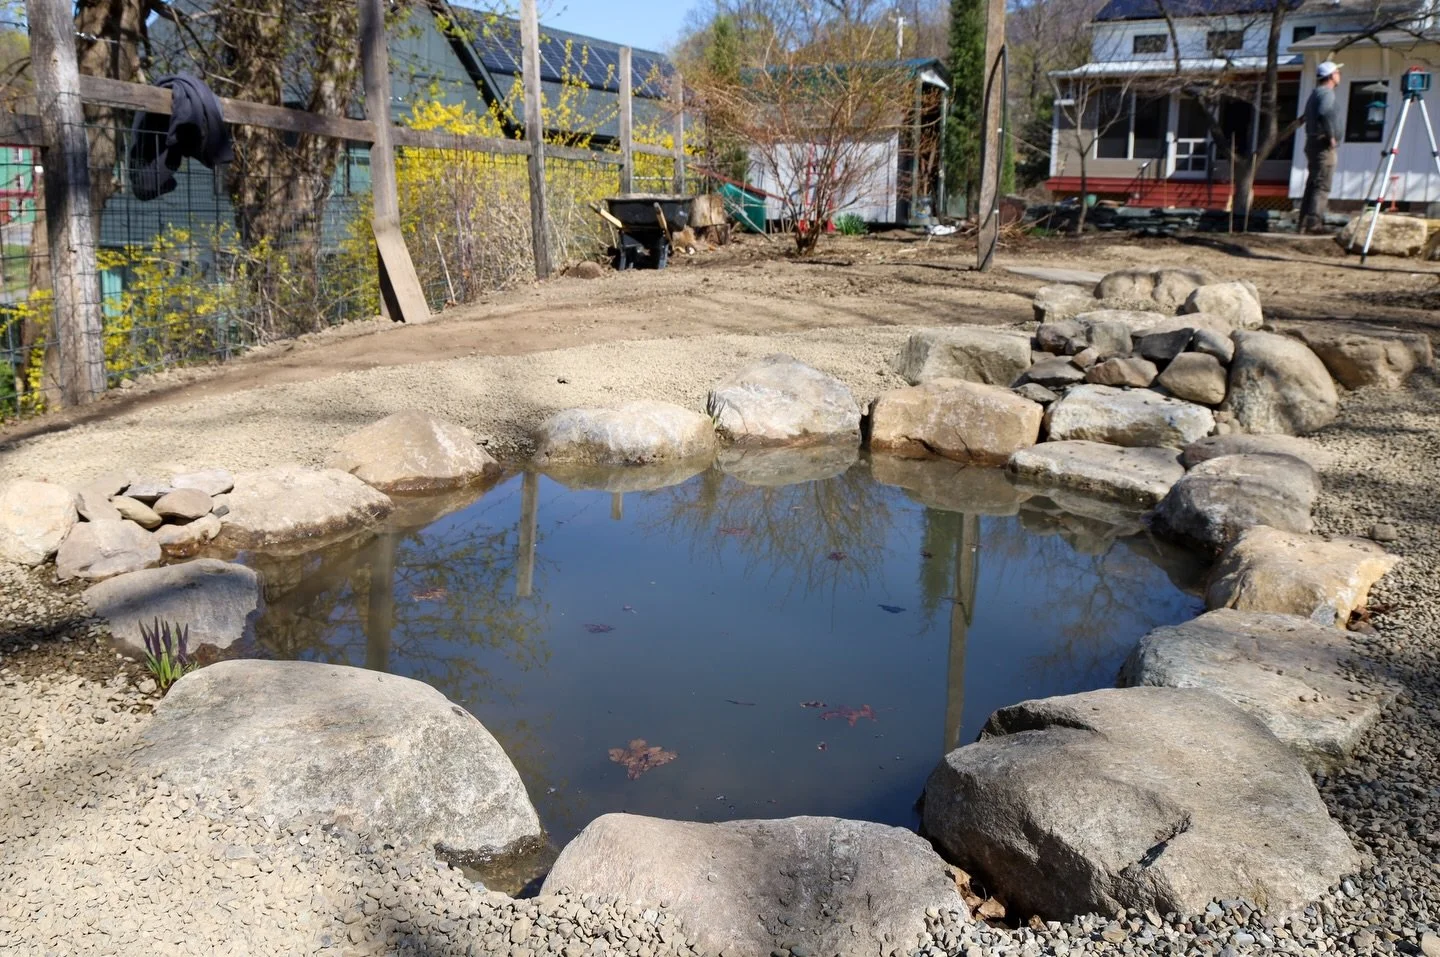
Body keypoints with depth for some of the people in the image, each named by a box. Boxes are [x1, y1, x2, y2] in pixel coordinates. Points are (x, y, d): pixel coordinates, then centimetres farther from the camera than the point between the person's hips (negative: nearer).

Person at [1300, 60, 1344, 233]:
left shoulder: (1316, 94, 20)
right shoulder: (1327, 93, -11)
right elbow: (1325, 113, -30)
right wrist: (1331, 136, -22)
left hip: (1313, 143, 10)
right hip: (1323, 145, -10)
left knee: (1313, 184, 10)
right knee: (1322, 186, -12)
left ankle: (1305, 223, 9)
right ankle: (1313, 222, -18)